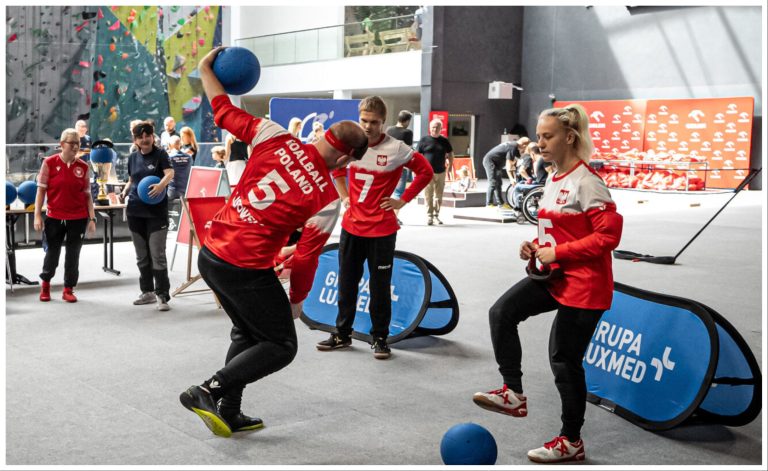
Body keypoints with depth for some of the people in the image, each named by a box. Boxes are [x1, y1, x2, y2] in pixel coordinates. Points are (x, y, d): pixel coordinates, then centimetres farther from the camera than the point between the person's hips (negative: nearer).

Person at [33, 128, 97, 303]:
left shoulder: (83, 167, 1)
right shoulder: (49, 163, -4)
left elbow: (87, 195, 4)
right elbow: (41, 190, -2)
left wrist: (92, 218, -1)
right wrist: (37, 215, -6)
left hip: (78, 218, 1)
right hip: (54, 217, -1)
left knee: (73, 255, 6)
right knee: (52, 252, 11)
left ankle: (68, 289, 20)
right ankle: (45, 283, 34)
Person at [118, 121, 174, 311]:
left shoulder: (160, 154, -4)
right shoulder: (132, 158, 11)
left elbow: (170, 173, -20)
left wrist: (161, 185, -41)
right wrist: (125, 192, 0)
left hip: (156, 212, -6)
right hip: (135, 211, 6)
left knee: (157, 255, -9)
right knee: (142, 256, 13)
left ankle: (162, 295, -4)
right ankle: (147, 292, 25)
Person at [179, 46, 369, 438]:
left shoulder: (276, 137, -3)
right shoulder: (327, 198, -13)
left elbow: (224, 113, 4)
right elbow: (306, 258, -8)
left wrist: (206, 71, 20)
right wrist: (297, 300, 8)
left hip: (209, 255, 7)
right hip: (247, 270, -7)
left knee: (247, 334, 26)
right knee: (281, 346, 11)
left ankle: (229, 413, 29)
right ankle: (208, 391, 0)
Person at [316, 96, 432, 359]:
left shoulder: (396, 149, -12)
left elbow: (426, 172, -4)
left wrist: (403, 201, -7)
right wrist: (344, 196, 10)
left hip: (382, 229, -4)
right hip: (351, 226, 4)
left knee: (380, 286, 3)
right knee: (346, 283, 12)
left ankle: (379, 338, 16)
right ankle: (342, 334, 25)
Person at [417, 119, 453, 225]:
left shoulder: (444, 141, 9)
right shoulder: (424, 140, 0)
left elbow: (450, 153, 20)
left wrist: (450, 165, 10)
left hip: (441, 172, 3)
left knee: (439, 196, 7)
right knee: (428, 196, -3)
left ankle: (436, 215, 16)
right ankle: (429, 216, 3)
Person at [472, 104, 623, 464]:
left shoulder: (586, 182, -18)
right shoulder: (555, 179, 9)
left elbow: (609, 234, -23)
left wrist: (557, 253, -21)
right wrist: (536, 246, 2)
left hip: (583, 285, -9)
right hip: (554, 277, 9)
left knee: (564, 360, 2)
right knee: (502, 313, -4)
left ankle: (571, 442, 20)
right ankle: (513, 393, 8)